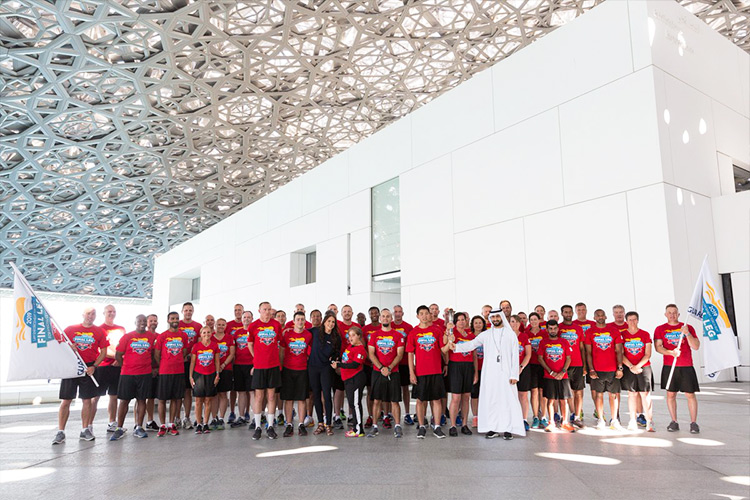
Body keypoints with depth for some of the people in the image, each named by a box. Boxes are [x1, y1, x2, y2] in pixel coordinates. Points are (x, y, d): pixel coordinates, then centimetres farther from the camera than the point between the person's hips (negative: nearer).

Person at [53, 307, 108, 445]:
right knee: (65, 401, -2)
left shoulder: (99, 332, 5)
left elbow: (103, 352, 5)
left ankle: (85, 430, 15)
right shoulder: (70, 329, 6)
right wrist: (68, 347, -13)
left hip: (89, 369, 1)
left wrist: (94, 366, -7)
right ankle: (60, 432, 3)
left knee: (87, 400, 5)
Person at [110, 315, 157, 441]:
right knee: (124, 400, 3)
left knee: (141, 400, 5)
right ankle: (119, 429, 11)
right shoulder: (127, 337, 2)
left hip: (145, 374, 1)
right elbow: (118, 355, 4)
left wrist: (152, 367, 3)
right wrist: (125, 367, 4)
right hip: (127, 374, -1)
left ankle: (138, 428, 13)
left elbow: (154, 354, 10)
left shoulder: (152, 337, 4)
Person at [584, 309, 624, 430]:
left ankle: (614, 421, 13)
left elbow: (619, 351, 5)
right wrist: (591, 369, -5)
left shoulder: (614, 332, 6)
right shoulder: (589, 332, 4)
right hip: (597, 370, -1)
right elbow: (588, 353, 2)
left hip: (613, 369, 1)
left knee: (613, 394, 4)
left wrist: (620, 368, -3)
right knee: (598, 394, 3)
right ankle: (601, 420, 12)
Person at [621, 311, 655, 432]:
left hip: (644, 367, 0)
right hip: (628, 368, 0)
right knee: (632, 394, 4)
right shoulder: (622, 335, 3)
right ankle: (633, 421, 10)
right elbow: (621, 354, 0)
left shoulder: (645, 334, 4)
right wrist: (631, 366, -10)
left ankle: (649, 422, 0)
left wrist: (638, 366, -11)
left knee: (645, 394, -4)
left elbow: (648, 354, 0)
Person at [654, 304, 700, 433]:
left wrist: (687, 333, -14)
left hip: (686, 367, 0)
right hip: (669, 366, 0)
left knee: (690, 394, -1)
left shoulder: (688, 328, 7)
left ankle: (693, 423, 6)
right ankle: (674, 422, 11)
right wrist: (671, 352, -19)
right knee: (670, 394, 3)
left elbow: (696, 347, 1)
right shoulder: (660, 329, 7)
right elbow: (658, 347, -2)